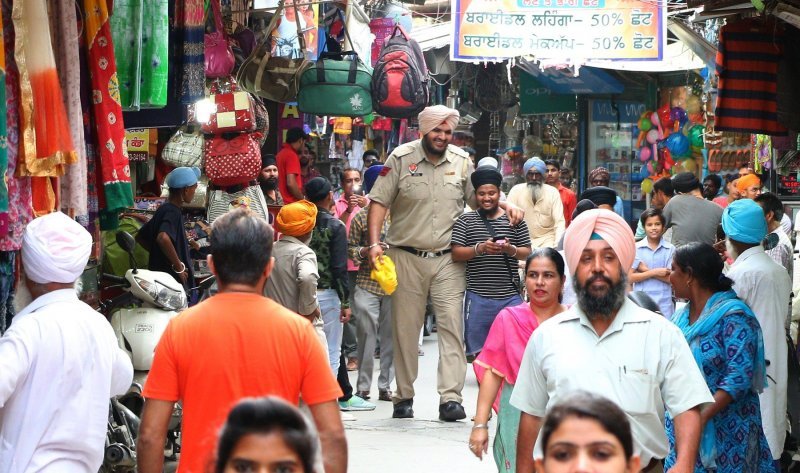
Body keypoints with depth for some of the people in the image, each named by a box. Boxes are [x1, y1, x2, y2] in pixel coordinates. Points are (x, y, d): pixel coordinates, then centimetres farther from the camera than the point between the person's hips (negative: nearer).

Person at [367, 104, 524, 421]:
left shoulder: (461, 162, 7)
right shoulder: (401, 158, -1)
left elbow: (477, 198, 18)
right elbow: (379, 202, -2)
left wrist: (504, 205, -2)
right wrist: (374, 243, -12)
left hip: (447, 260, 1)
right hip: (407, 258, -1)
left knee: (452, 326, -10)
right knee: (405, 330, 6)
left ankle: (450, 398, -13)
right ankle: (403, 397, 17)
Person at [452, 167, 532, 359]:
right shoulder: (466, 220, 6)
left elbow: (527, 253, 8)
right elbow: (456, 253, -2)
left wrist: (511, 249, -13)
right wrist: (480, 248, -18)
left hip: (510, 296, 0)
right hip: (478, 297, 0)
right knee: (478, 352, 3)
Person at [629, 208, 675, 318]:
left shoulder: (670, 249, -1)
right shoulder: (636, 248, -1)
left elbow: (671, 278, -4)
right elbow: (630, 277, -5)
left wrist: (646, 270, -10)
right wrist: (655, 272, -14)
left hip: (664, 304, 0)